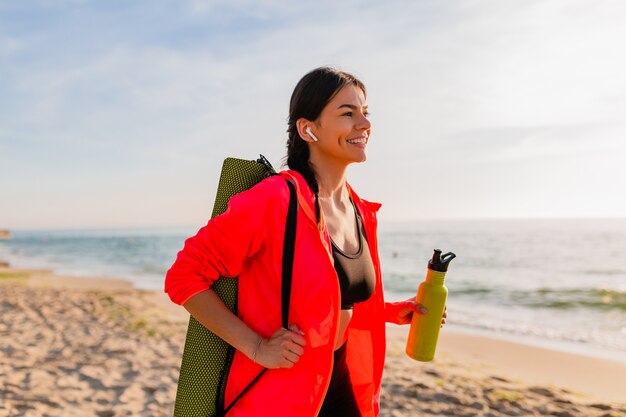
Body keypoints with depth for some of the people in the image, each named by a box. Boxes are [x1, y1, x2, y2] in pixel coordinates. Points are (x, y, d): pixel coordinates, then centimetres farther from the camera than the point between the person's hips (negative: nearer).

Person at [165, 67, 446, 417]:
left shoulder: (361, 213, 1)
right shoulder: (274, 199, -21)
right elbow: (184, 277, -17)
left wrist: (391, 311, 4)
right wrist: (256, 347, -20)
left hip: (343, 387, 7)